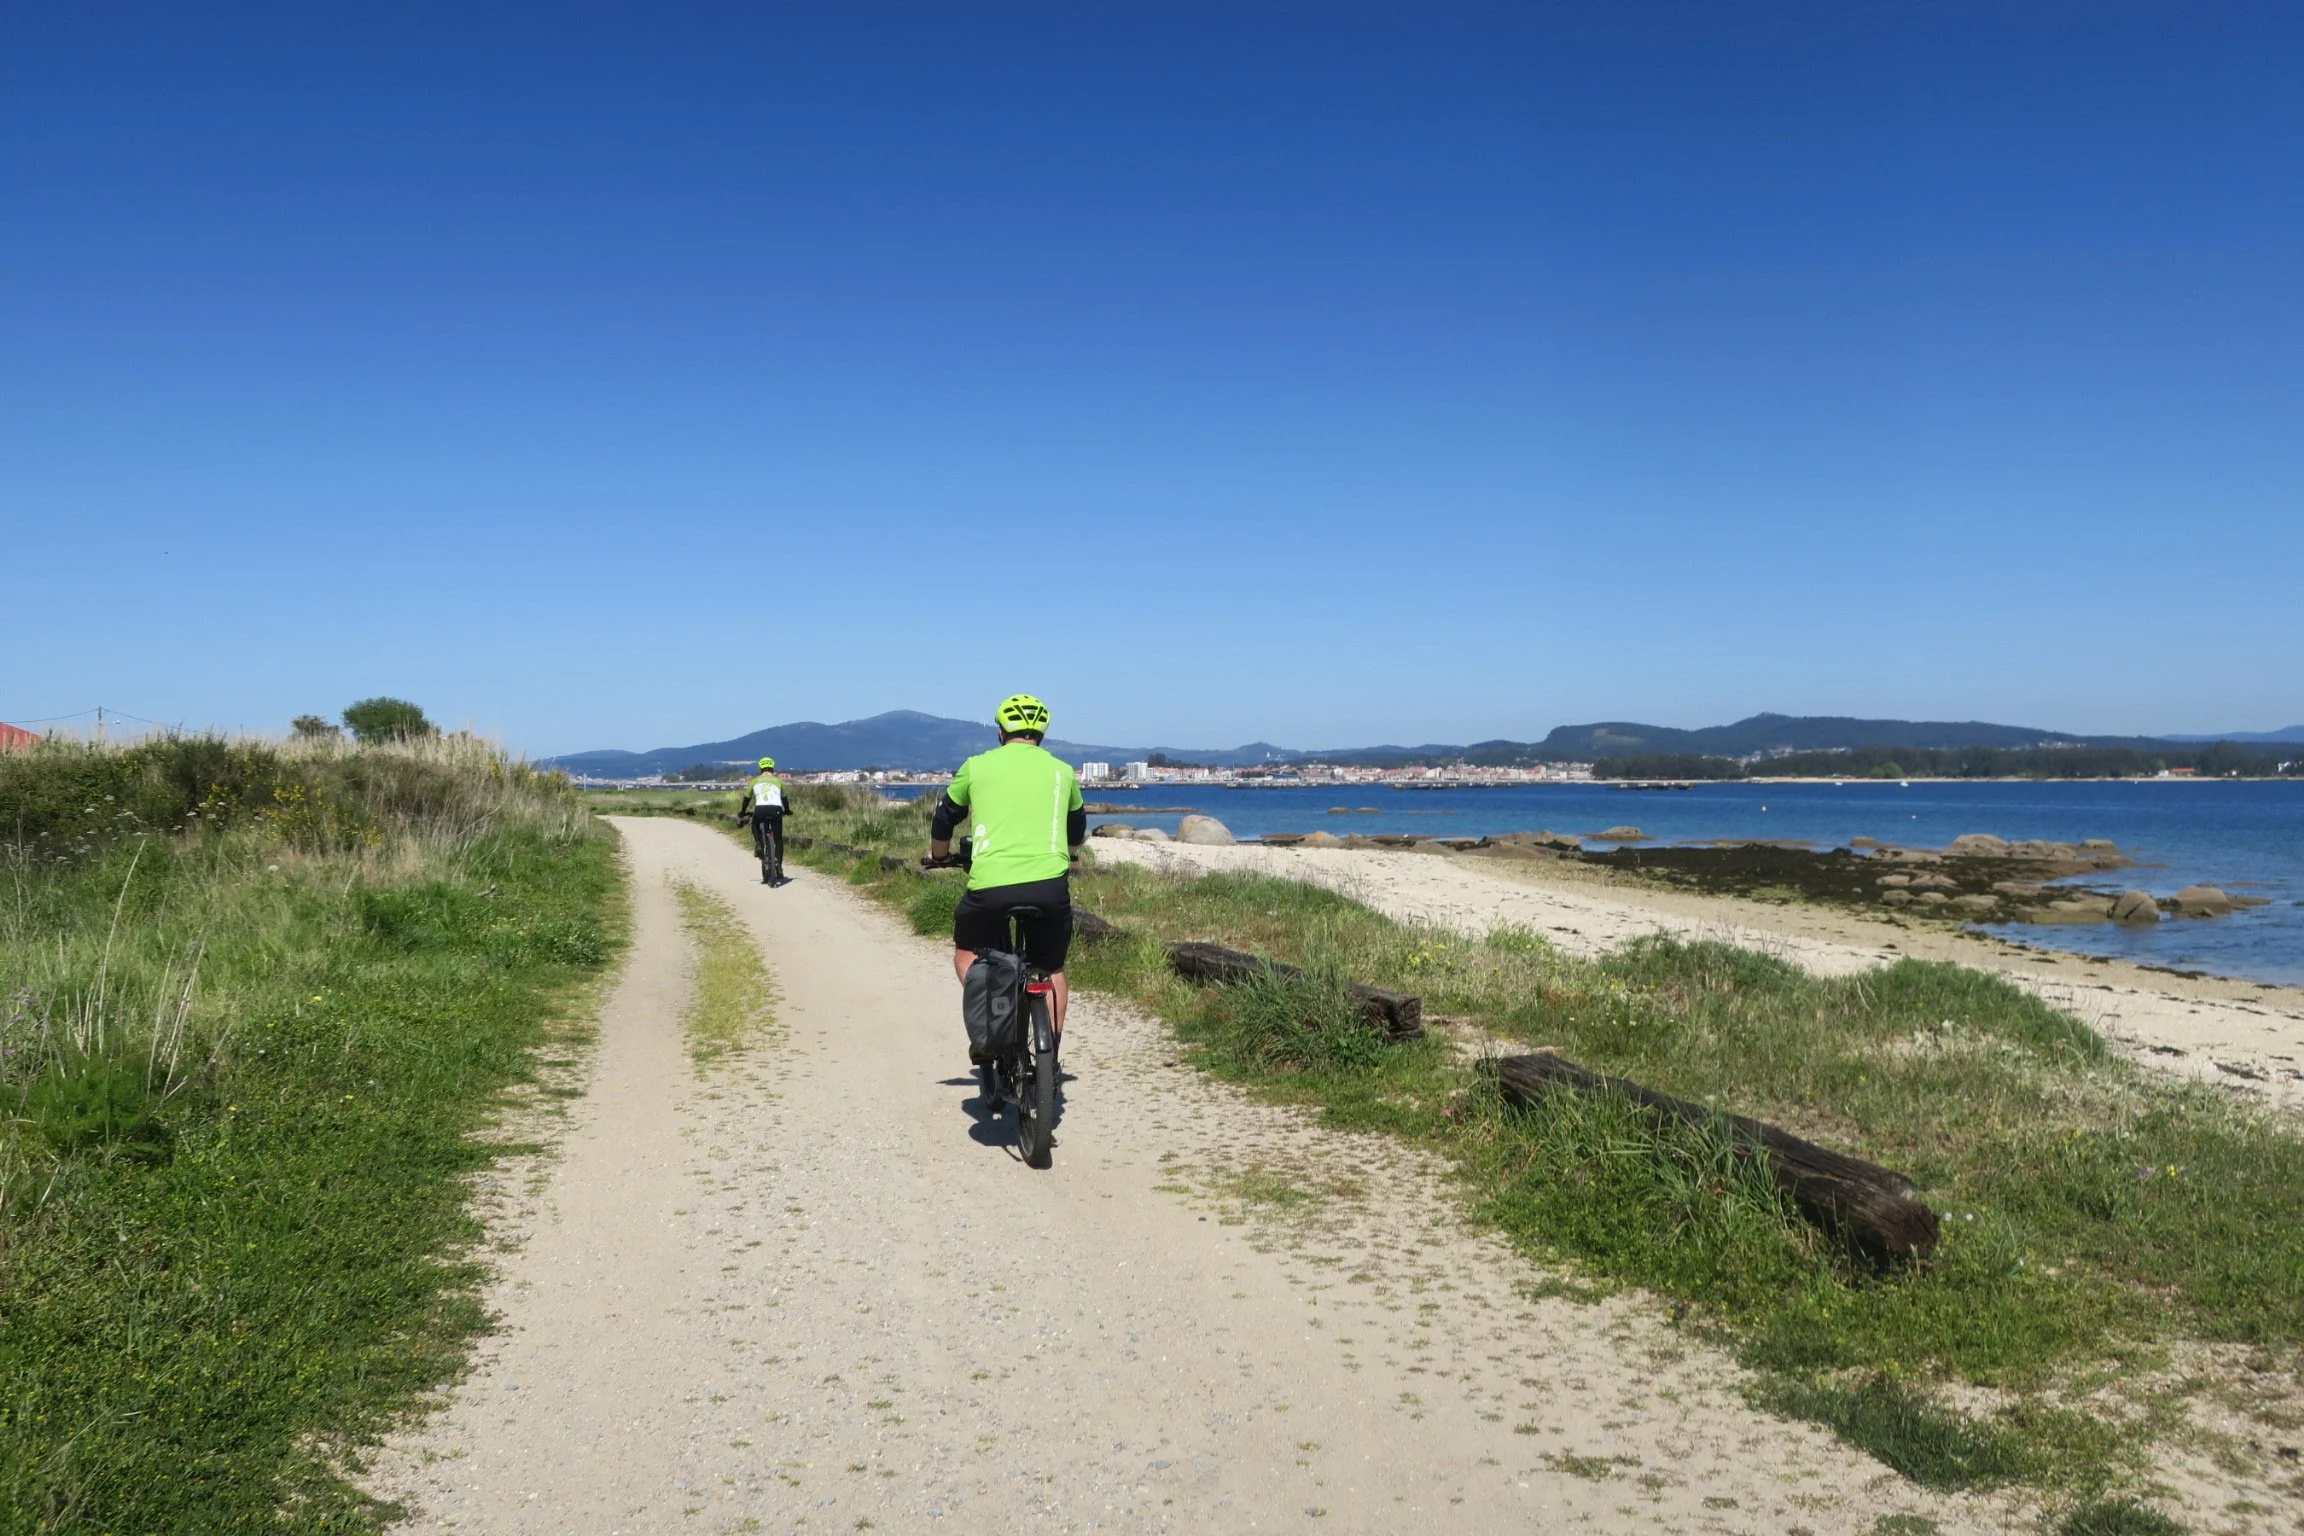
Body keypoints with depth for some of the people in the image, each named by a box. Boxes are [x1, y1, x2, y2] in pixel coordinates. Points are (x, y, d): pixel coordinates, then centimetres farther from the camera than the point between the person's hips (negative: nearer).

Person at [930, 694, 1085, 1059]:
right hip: (1050, 885, 2)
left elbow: (942, 823, 23)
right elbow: (1077, 834, 31)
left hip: (990, 884, -1)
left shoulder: (977, 766, 12)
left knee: (967, 952, 24)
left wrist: (941, 857, 44)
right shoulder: (1062, 771, 17)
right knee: (1051, 969, 22)